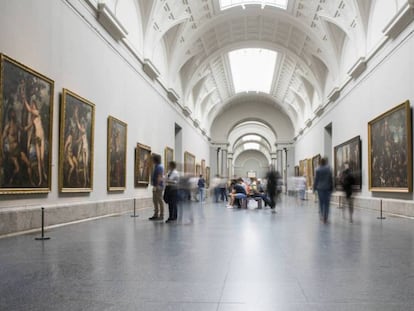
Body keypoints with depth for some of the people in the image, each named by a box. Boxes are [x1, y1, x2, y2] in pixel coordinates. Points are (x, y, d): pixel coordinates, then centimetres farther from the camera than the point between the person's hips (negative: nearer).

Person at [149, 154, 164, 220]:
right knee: (155, 200, 13)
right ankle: (156, 214, 19)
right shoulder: (156, 166, 16)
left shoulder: (159, 167, -14)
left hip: (158, 186, -10)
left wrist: (157, 186, -24)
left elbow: (159, 177, -20)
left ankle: (161, 215, -1)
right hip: (155, 186, 10)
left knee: (160, 201, -5)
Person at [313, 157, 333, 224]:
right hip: (327, 188, -1)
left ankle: (322, 216, 10)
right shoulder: (329, 169, -3)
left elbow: (316, 180, 0)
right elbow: (331, 179, -2)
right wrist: (332, 188, 5)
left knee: (321, 202, 13)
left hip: (320, 188, 1)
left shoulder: (318, 170, -2)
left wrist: (314, 188, 8)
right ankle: (325, 218, -2)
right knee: (326, 203, 1)